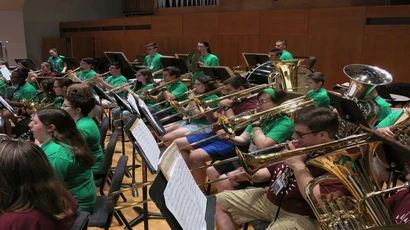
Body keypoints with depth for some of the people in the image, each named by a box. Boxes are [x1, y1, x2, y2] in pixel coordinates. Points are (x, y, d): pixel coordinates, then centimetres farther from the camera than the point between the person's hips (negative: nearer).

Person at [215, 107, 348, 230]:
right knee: (218, 201, 6)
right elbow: (271, 171, 20)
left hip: (299, 217, -8)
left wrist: (298, 165, -24)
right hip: (268, 199, 9)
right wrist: (250, 175, 0)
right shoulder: (300, 147, 10)